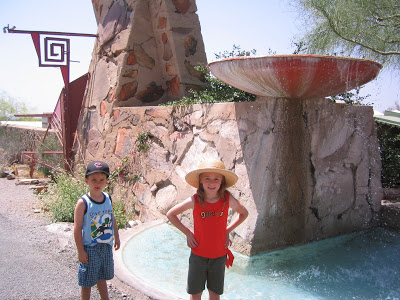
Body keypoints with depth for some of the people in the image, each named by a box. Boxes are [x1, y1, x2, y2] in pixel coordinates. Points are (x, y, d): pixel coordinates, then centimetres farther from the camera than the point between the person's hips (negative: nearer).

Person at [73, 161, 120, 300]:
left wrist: (116, 237, 19)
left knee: (102, 277, 22)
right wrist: (81, 251, -15)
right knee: (87, 281, 9)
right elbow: (77, 228, -15)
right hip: (90, 248, -5)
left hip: (106, 246, 5)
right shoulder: (83, 203, -17)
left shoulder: (108, 199, -1)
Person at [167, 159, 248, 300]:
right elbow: (170, 214, -1)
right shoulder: (194, 201, -15)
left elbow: (244, 213, 8)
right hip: (198, 255, -1)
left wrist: (227, 230, -1)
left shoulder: (228, 200, -12)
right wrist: (187, 233, -5)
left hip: (219, 256, 1)